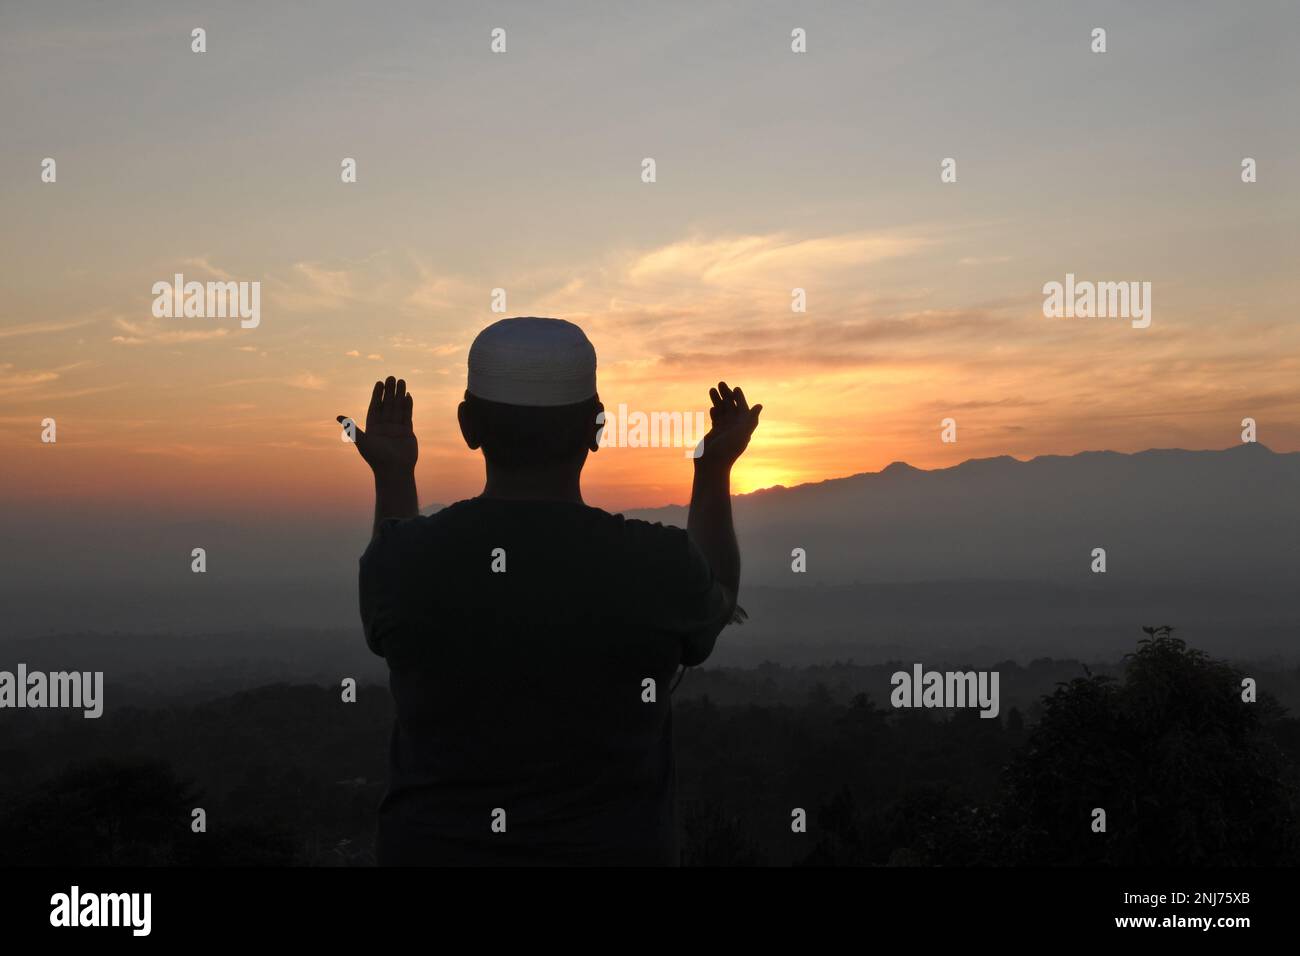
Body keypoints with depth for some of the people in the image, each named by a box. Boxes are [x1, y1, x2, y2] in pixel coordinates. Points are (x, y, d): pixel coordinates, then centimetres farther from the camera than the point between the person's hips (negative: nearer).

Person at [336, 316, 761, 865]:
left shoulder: (401, 561, -13)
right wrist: (714, 469, 20)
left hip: (435, 847, 1)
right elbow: (713, 602, 9)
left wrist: (393, 475, 22)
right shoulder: (661, 566, -17)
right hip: (612, 849, -1)